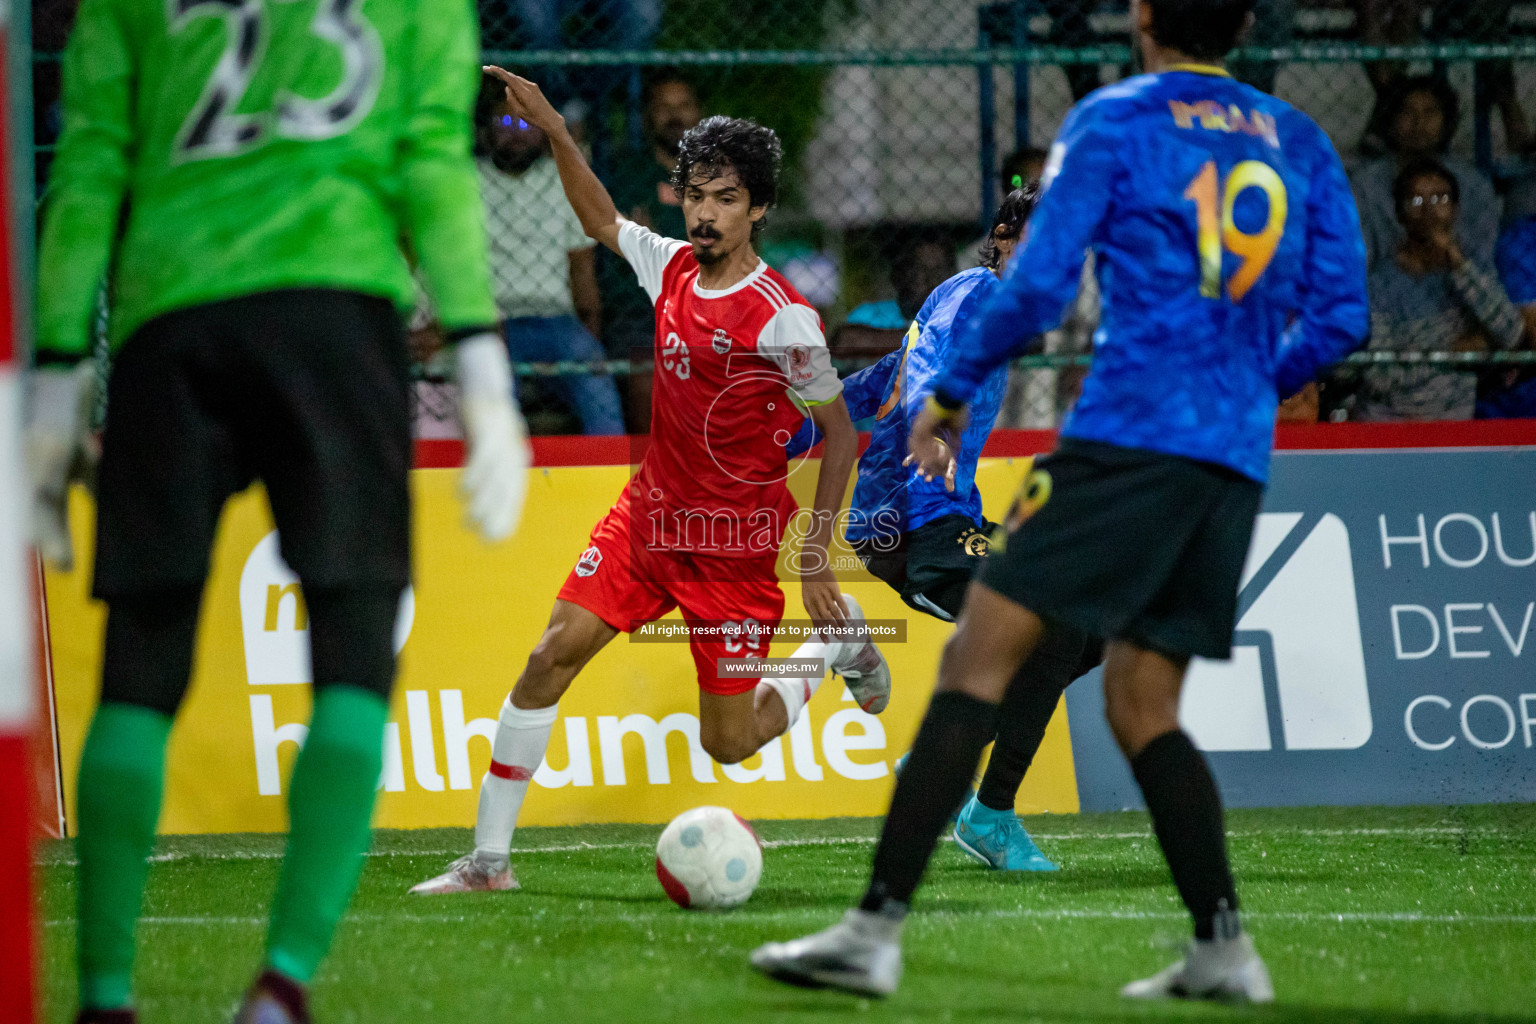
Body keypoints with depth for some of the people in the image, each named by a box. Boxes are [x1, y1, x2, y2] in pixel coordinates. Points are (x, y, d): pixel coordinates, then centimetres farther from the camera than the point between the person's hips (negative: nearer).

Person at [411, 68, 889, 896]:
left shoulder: (783, 319, -17)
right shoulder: (674, 269, 0)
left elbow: (840, 432, -9)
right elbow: (602, 221, 21)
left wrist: (814, 553, -13)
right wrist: (554, 131, 12)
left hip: (735, 546, -5)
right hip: (649, 515, 5)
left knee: (728, 742, -1)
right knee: (551, 655, -11)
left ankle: (834, 642, 29)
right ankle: (489, 859, -5)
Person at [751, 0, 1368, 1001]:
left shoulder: (1113, 121, 1)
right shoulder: (1300, 142, 15)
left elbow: (1038, 286, -6)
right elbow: (1341, 316, 12)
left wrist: (952, 391, 7)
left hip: (1130, 434, -6)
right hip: (1238, 463, 6)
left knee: (979, 657, -7)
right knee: (1141, 708, 15)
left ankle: (877, 929, -16)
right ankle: (1224, 951, 3)